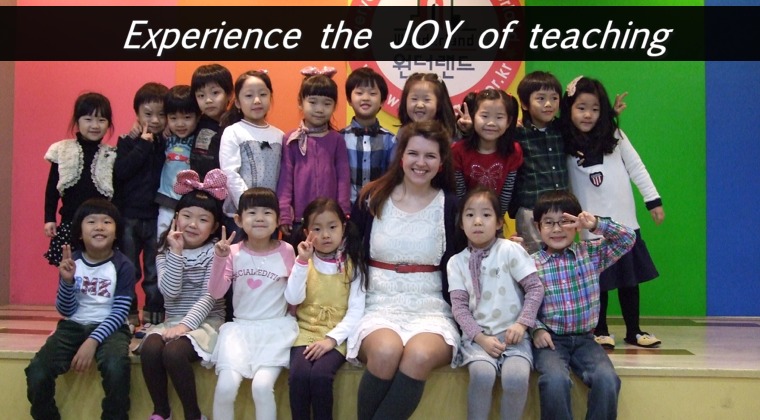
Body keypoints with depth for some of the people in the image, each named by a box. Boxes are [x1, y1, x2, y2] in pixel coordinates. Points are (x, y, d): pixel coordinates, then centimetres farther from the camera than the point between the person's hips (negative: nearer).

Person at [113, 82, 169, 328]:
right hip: (128, 216, 0)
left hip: (158, 217, 0)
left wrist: (165, 142, -16)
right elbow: (120, 171, -15)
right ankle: (128, 317, 18)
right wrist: (143, 144, -16)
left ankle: (152, 318, 15)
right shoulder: (127, 142, 1)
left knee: (155, 272, 6)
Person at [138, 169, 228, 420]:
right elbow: (170, 291, -9)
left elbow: (209, 296, -12)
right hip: (172, 320, 4)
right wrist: (176, 252, -15)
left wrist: (186, 324, -23)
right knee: (149, 349, -27)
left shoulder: (216, 252, -3)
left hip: (206, 321, -3)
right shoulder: (166, 252, 6)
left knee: (174, 352, -31)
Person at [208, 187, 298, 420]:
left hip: (276, 328, -1)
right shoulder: (234, 252, 3)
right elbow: (216, 293, -4)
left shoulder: (286, 251, 0)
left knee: (262, 385, -25)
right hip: (240, 327, 1)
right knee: (226, 386, -20)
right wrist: (220, 258, -14)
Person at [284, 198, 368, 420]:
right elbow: (293, 299, -8)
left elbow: (356, 310, -5)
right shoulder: (303, 262, 7)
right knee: (299, 375, -28)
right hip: (305, 331, 1)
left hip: (337, 336, -1)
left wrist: (332, 338, -16)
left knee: (320, 375, -29)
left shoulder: (352, 264, 3)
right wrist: (302, 261, -14)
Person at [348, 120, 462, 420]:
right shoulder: (372, 198, 7)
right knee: (386, 351, -34)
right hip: (380, 305, 0)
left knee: (419, 355, -33)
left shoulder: (450, 206, 6)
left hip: (431, 308, 0)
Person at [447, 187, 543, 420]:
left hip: (512, 333, -1)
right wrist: (481, 338, -11)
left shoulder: (510, 250, -1)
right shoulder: (457, 262, 6)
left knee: (516, 376, -28)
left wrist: (522, 324, -12)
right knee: (482, 373, -30)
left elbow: (535, 288, -1)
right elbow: (459, 306, 1)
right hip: (478, 336, 1)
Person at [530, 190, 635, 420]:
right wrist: (537, 328, -15)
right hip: (550, 340, -2)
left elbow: (628, 239, 2)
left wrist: (597, 225, -11)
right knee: (555, 380, -31)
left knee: (607, 379, -24)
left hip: (584, 339, 2)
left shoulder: (592, 253, 7)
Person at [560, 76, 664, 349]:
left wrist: (653, 200, 4)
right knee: (599, 280, 5)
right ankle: (600, 331, 21)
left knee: (630, 278, 11)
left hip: (625, 222, 3)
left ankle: (633, 331, 25)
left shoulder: (614, 136, 1)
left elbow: (636, 168, 5)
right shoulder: (564, 144, -5)